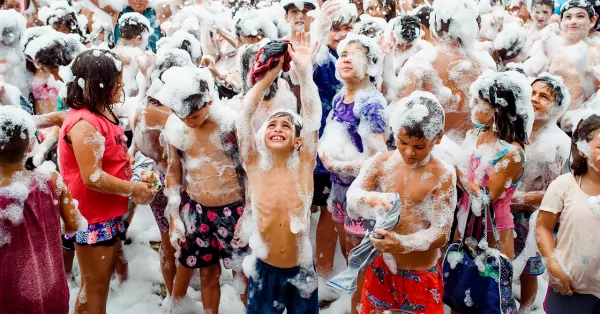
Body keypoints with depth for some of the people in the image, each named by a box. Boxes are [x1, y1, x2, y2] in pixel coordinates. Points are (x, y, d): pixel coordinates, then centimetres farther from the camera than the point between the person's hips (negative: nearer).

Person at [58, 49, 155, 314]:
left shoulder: (104, 112, 6)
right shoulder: (83, 124, -24)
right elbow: (93, 178, -26)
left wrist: (136, 176, 6)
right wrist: (133, 190, -16)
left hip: (111, 212, 9)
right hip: (92, 217, -9)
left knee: (103, 279, 21)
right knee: (95, 285, 7)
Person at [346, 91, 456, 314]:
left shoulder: (442, 176, -14)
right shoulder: (380, 162, -5)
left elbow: (441, 233, -17)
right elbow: (351, 198, -12)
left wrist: (402, 244, -35)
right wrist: (370, 199, -35)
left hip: (421, 276, -3)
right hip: (380, 269, 3)